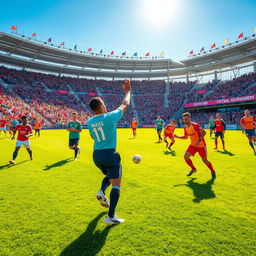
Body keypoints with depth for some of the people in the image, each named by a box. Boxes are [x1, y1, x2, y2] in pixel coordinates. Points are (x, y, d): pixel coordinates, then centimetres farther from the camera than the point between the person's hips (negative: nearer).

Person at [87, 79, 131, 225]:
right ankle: (111, 216, 4)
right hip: (109, 154, -6)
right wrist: (128, 91, 15)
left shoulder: (90, 122, 2)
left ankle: (102, 191, 10)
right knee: (116, 185, 3)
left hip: (96, 155, 7)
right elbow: (125, 105, 1)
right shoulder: (110, 117, -13)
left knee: (109, 175, 33)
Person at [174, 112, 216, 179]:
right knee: (186, 156, -4)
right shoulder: (185, 128, 2)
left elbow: (204, 132, -23)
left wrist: (199, 140, -32)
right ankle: (193, 169, 19)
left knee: (205, 160, 1)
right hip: (193, 145, 6)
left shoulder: (195, 125, -19)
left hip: (201, 145, -6)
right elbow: (185, 137, 14)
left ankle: (213, 172, 28)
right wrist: (177, 137, 2)